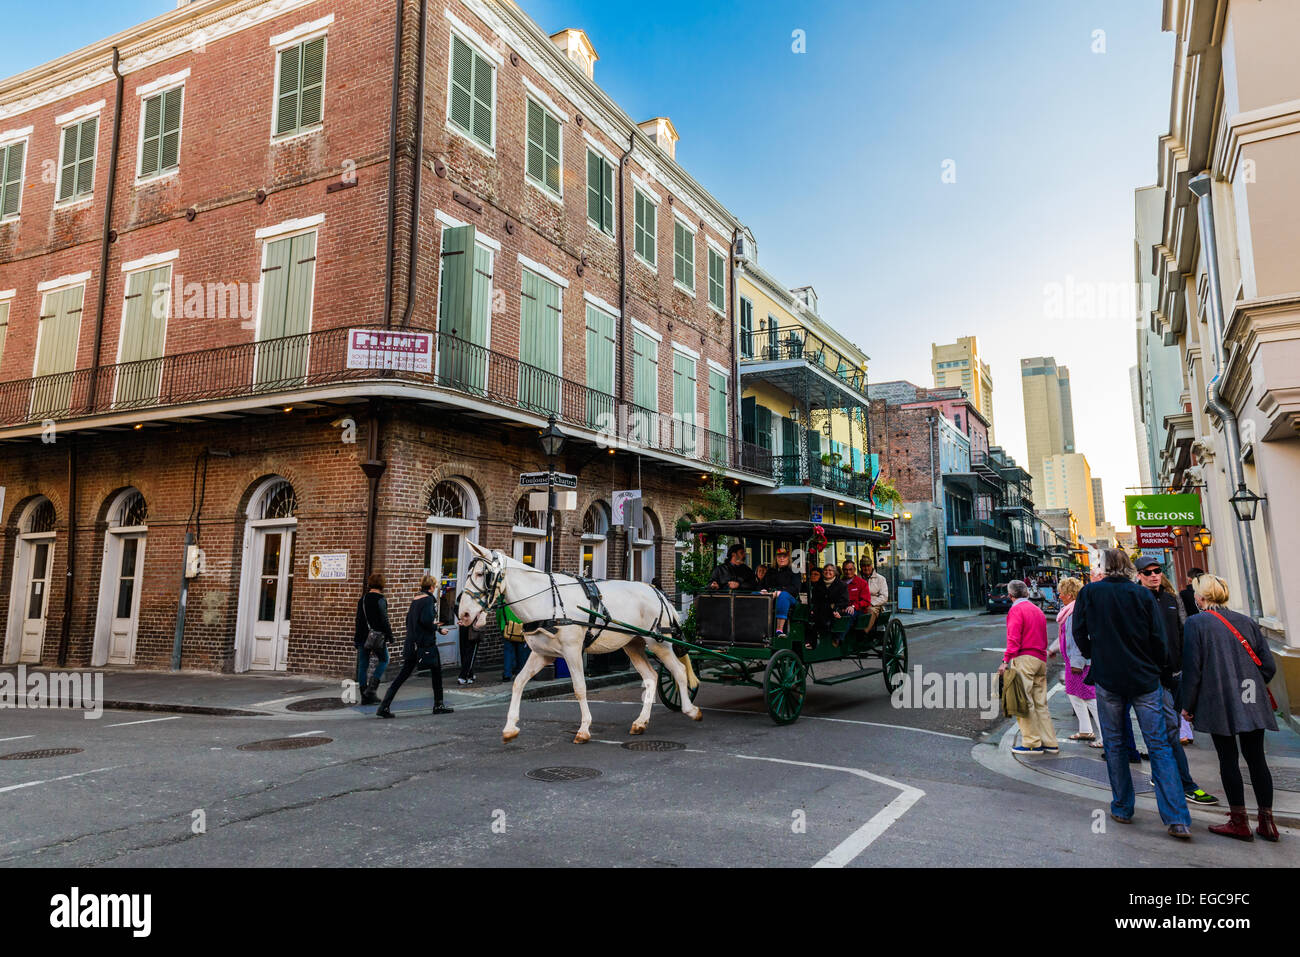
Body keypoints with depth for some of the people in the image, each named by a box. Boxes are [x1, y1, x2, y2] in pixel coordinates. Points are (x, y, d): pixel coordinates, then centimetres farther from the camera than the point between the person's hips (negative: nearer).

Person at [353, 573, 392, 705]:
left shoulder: (362, 599, 9)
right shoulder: (380, 599, -11)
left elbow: (358, 620, 14)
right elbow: (384, 620, -13)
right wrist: (390, 635, -6)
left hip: (362, 636, 6)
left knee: (363, 665, 8)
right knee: (383, 660, 11)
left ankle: (364, 696, 11)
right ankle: (372, 688, -4)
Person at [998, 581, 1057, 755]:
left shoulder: (1016, 610, -7)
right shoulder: (1038, 610, 19)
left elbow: (1013, 639, -16)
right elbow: (1044, 640, 21)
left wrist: (1006, 661, -17)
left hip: (1024, 659, -8)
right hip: (1041, 660, 8)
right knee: (1040, 703, 12)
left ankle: (1032, 743, -5)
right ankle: (1049, 743, 13)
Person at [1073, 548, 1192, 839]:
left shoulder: (1089, 592, -4)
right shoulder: (1143, 594, -1)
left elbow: (1079, 633, -1)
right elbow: (1158, 638, -1)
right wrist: (1159, 671, 13)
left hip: (1108, 679, -1)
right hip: (1145, 680, 1)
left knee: (1114, 744, 11)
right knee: (1159, 745, 3)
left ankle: (1122, 809, 17)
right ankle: (1177, 819, -2)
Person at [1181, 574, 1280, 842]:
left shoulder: (1196, 623, -6)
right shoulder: (1246, 622, 9)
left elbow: (1192, 668, -8)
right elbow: (1269, 665, 8)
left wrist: (1188, 705, 0)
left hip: (1219, 702, -5)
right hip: (1252, 704, 5)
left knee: (1228, 759, 3)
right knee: (1256, 759, 11)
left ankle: (1239, 822, 8)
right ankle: (1266, 822, 15)